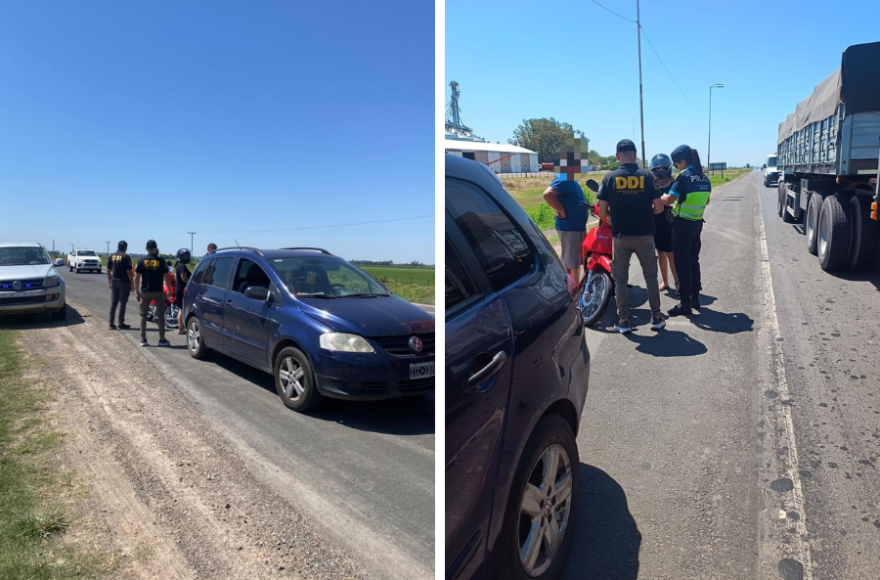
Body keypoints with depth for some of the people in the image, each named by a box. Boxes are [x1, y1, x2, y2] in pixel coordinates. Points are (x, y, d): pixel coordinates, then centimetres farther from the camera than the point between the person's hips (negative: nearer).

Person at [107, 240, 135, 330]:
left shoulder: (112, 256, 8)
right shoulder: (126, 257, -11)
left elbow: (108, 270, 11)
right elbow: (129, 272, -14)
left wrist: (110, 282, 19)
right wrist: (132, 283, -9)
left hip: (114, 282, 6)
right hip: (124, 282, -6)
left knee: (113, 303, 9)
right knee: (122, 303, -1)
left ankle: (111, 323, 10)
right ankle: (121, 324, 2)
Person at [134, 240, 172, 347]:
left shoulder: (141, 261, -1)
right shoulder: (161, 261, -4)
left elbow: (136, 278, -1)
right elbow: (166, 277, -5)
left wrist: (137, 292, 7)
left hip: (145, 292, 1)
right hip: (158, 292, -1)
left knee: (143, 315, 9)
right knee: (160, 315, 5)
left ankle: (143, 339, 9)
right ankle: (162, 339, 3)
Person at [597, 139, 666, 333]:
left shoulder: (610, 178, -5)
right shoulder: (647, 176, -4)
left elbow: (602, 212, -6)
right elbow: (659, 207, -4)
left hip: (620, 236, -1)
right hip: (644, 235, 1)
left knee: (621, 279, 8)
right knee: (650, 277, 13)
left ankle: (623, 321, 10)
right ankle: (656, 318, 19)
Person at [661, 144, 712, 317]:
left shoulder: (684, 177, -16)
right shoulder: (705, 178, 8)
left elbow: (669, 200, -22)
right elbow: (706, 201, 19)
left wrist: (661, 197, -2)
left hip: (683, 224, -8)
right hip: (697, 223, 8)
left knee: (682, 263, -3)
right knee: (694, 260, 17)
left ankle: (685, 303, 0)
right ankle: (695, 297, 26)